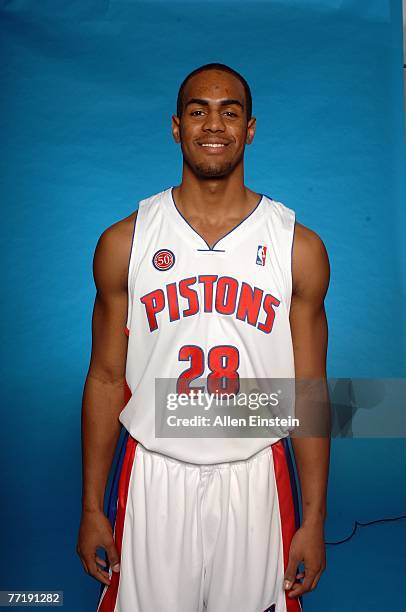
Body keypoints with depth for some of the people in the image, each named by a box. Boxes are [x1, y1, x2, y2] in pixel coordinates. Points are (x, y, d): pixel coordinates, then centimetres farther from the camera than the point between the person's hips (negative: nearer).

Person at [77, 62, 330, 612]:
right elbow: (106, 378, 1)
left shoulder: (300, 248, -3)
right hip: (154, 477, 0)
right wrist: (92, 508, 2)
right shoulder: (124, 242, -3)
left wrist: (314, 518, 0)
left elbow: (308, 387, 0)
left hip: (255, 479, 1)